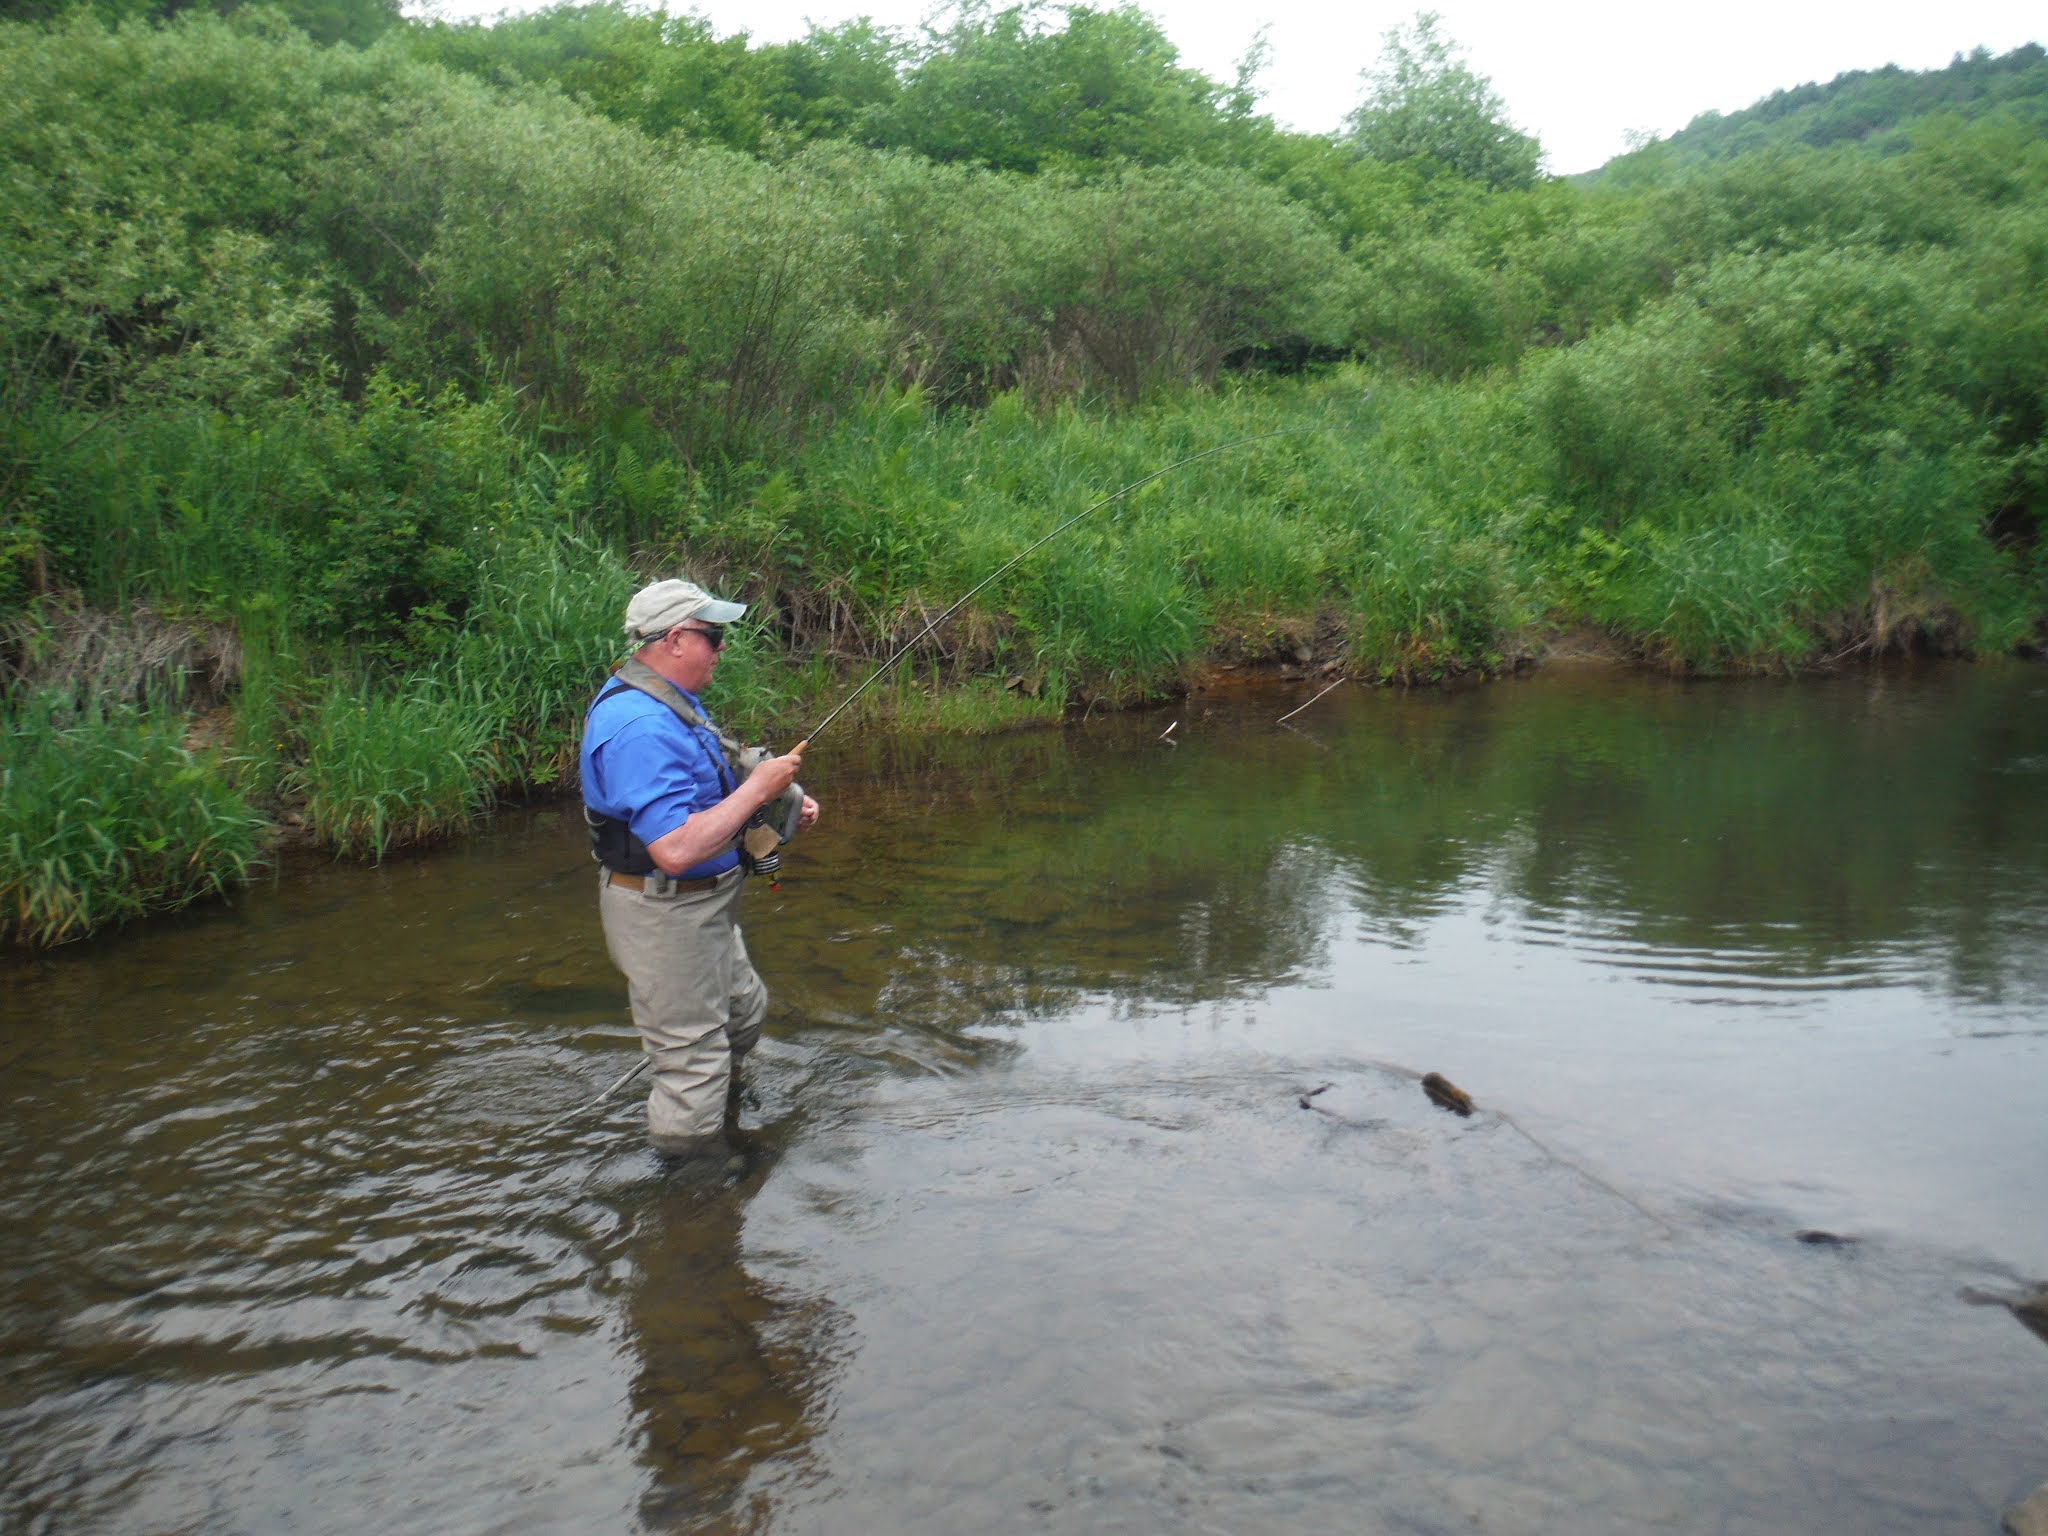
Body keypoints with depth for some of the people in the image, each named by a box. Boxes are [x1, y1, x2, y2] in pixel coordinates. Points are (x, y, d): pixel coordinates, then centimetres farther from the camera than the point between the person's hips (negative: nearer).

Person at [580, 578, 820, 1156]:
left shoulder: (672, 700, 7)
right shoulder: (639, 727, -29)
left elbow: (703, 794, 20)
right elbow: (676, 848, -36)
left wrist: (783, 800, 3)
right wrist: (758, 788, -26)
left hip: (705, 904, 11)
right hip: (665, 916, -11)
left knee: (744, 1012, 28)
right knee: (694, 1063, 2)